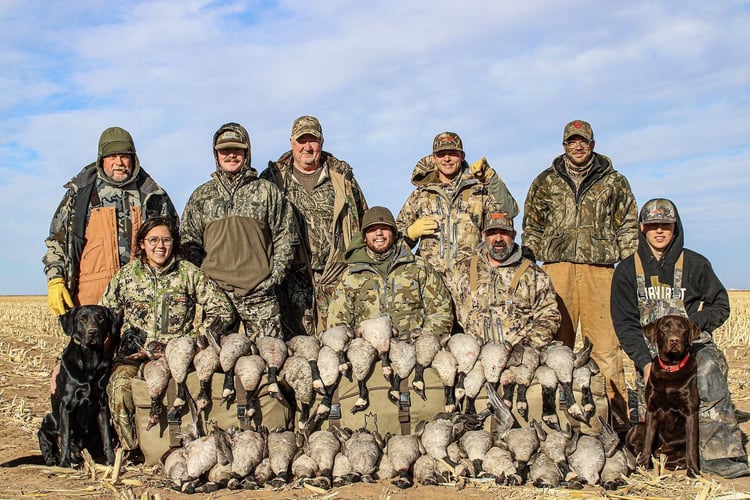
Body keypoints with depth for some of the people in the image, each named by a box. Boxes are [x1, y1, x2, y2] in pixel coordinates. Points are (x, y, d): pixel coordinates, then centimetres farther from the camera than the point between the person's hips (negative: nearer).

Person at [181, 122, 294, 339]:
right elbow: (189, 241, 14)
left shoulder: (267, 191, 11)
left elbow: (283, 236, 10)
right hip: (214, 291, 1)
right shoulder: (201, 195, 14)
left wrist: (276, 275, 0)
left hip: (259, 291, -1)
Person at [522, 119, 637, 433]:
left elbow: (628, 227, 14)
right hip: (557, 268, 1)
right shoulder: (545, 182, 17)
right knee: (556, 342, 1)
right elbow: (532, 228, 18)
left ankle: (617, 418, -2)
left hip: (599, 268, -1)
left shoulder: (614, 182, 15)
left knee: (605, 344, -6)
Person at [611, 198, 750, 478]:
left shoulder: (695, 264, 8)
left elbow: (720, 307, 10)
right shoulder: (627, 271, 8)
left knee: (709, 372, -36)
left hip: (693, 343, 0)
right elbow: (624, 324, 2)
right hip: (651, 351, 1)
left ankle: (718, 455, -35)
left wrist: (691, 324, -10)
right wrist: (645, 361, -12)